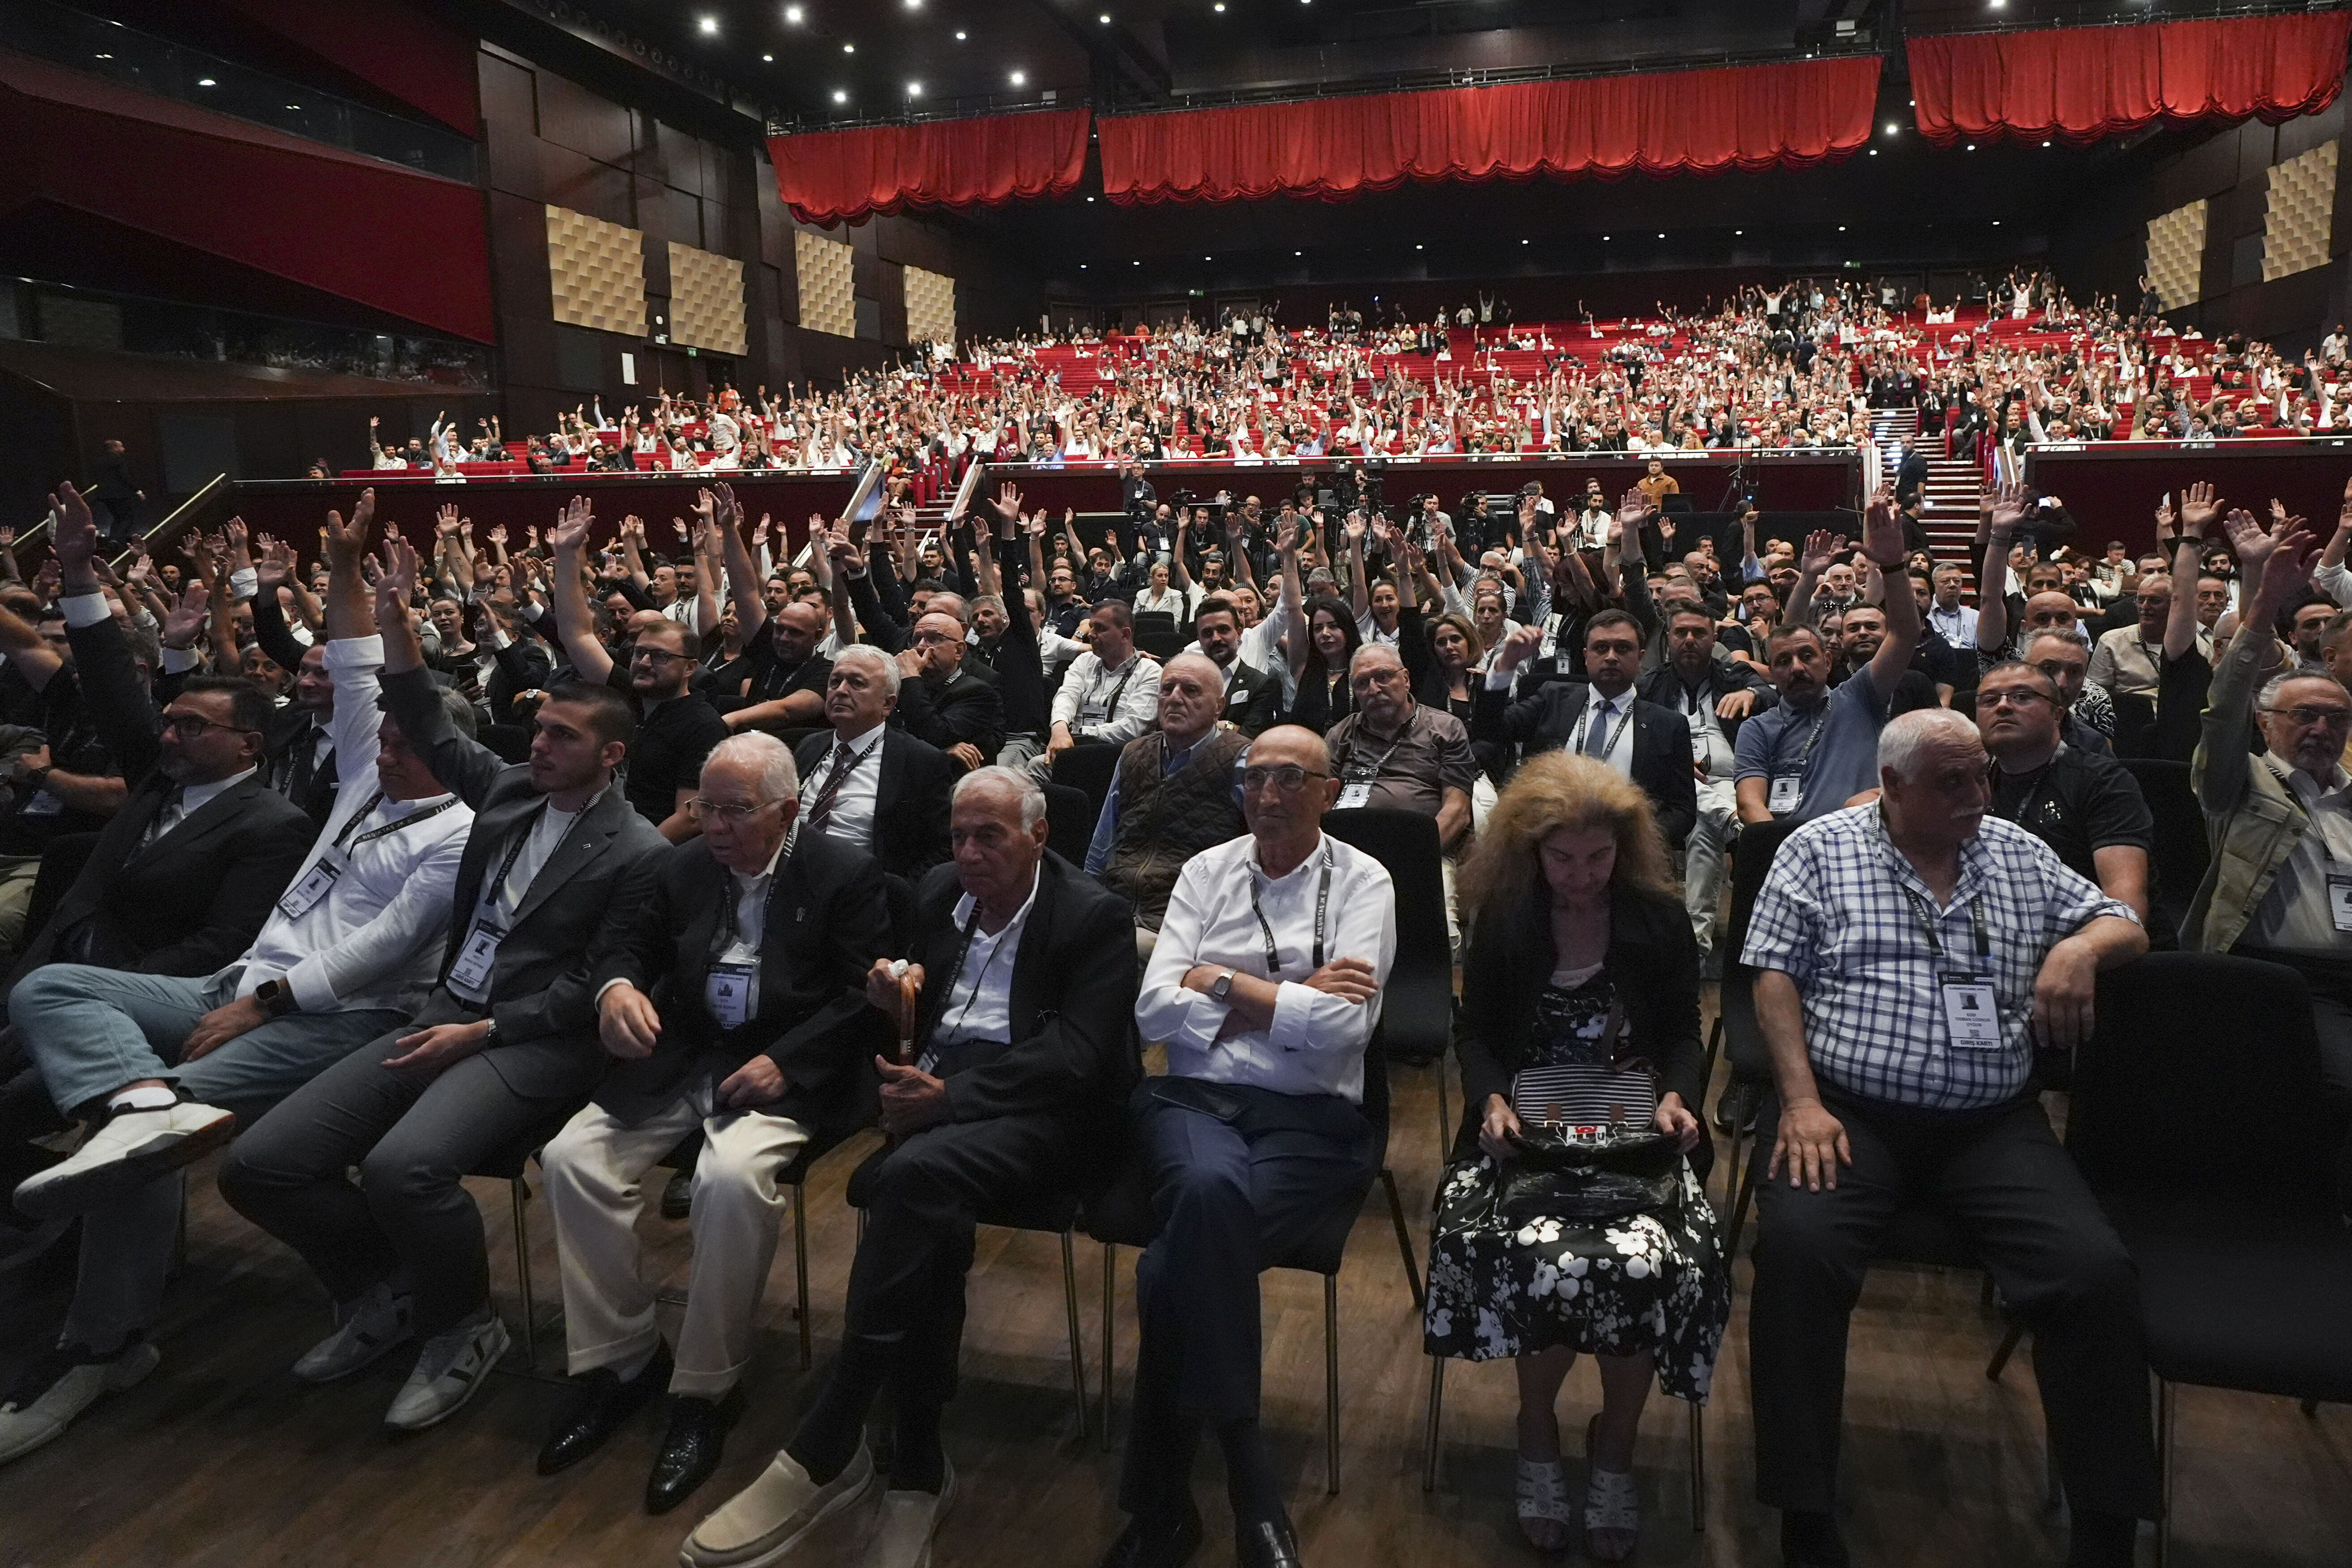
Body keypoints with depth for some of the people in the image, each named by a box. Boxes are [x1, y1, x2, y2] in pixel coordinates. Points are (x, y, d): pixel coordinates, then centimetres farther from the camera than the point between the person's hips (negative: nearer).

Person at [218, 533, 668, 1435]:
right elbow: (434, 736, 24)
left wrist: (483, 1031, -16)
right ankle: (385, 1290, 16)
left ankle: (462, 1329, -5)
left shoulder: (638, 854, -9)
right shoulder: (510, 791, 12)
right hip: (445, 1017, 7)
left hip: (536, 1043, -7)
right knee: (257, 1164, -6)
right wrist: (396, 627, 12)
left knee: (401, 1165, -34)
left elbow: (593, 985, -10)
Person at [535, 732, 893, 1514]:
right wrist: (617, 987, -10)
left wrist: (785, 1061, -21)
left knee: (733, 1178, -33)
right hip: (680, 1059, 6)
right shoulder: (685, 865, 11)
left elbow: (866, 997, -10)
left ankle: (704, 1391, -13)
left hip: (783, 1070, -6)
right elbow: (634, 946, 16)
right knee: (571, 1155, -14)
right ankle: (620, 1359, 3)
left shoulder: (845, 873, -5)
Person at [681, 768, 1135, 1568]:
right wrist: (896, 992, -1)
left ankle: (823, 1452, -26)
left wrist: (951, 1095, -23)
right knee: (928, 1212, -32)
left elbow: (1077, 1058, -14)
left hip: (1037, 1110, -5)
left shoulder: (1096, 916, -4)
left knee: (914, 1175, -35)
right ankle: (918, 1469, -22)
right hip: (939, 1089, 5)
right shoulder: (940, 892, 15)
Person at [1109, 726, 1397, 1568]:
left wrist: (1223, 982, -6)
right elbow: (1154, 1008, 1)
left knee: (1174, 1265, -29)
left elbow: (1344, 1025, -13)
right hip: (1193, 1098, 2)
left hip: (1310, 1119, -2)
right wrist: (1290, 999, -6)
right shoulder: (1207, 872, 11)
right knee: (1210, 1190, -34)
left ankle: (1160, 1500, -8)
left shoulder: (1362, 883, 2)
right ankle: (1250, 1493, -23)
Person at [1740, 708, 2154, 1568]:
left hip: (1992, 1124, 3)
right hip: (1845, 1111, -3)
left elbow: (2127, 927, 21)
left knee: (2098, 1272, -20)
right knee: (1797, 1247, -31)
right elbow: (1776, 978, 1)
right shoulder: (1818, 849, 5)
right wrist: (1800, 1101, -12)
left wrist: (2082, 947, -4)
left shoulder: (2020, 854, 16)